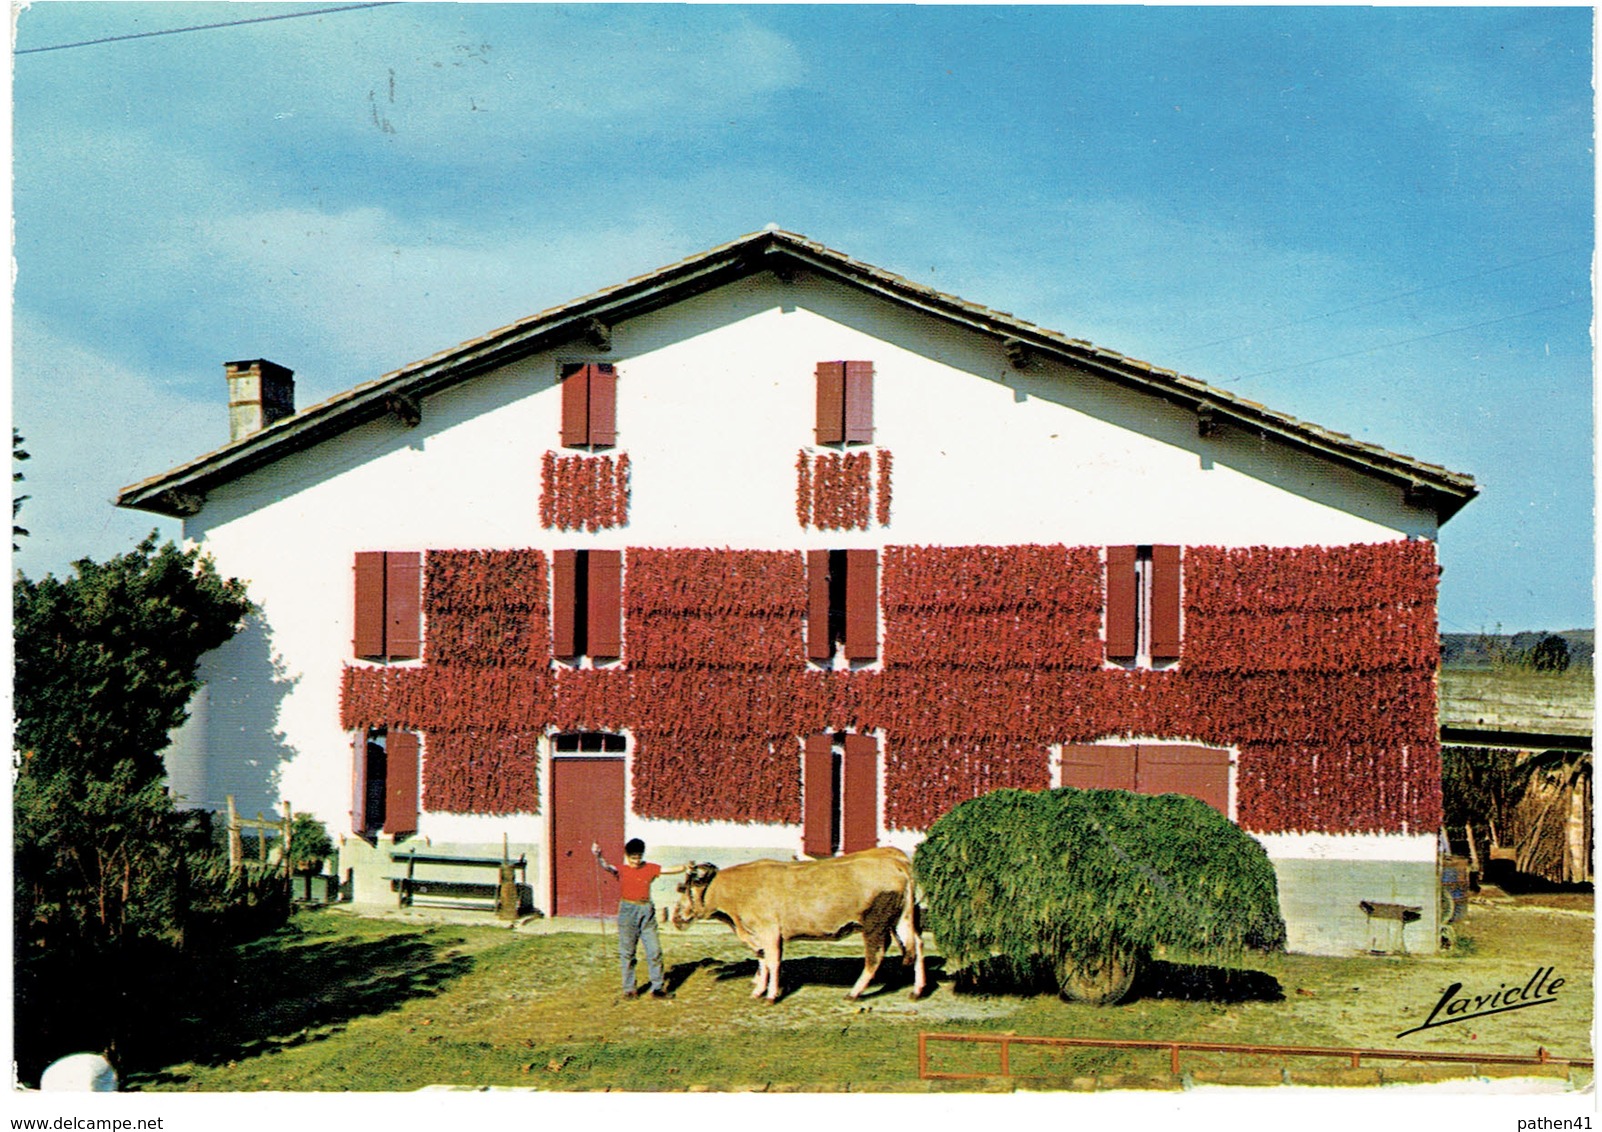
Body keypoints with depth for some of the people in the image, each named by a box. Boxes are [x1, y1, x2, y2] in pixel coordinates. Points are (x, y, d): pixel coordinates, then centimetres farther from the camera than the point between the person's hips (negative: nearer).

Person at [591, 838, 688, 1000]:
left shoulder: (650, 868, 8)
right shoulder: (621, 870, -1)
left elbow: (669, 870, 9)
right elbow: (606, 866, -20)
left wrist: (685, 867, -6)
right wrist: (598, 856, -40)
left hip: (647, 912, 2)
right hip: (628, 912, -2)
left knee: (655, 950, 1)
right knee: (627, 953, 3)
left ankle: (658, 988, 10)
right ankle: (629, 989, 14)